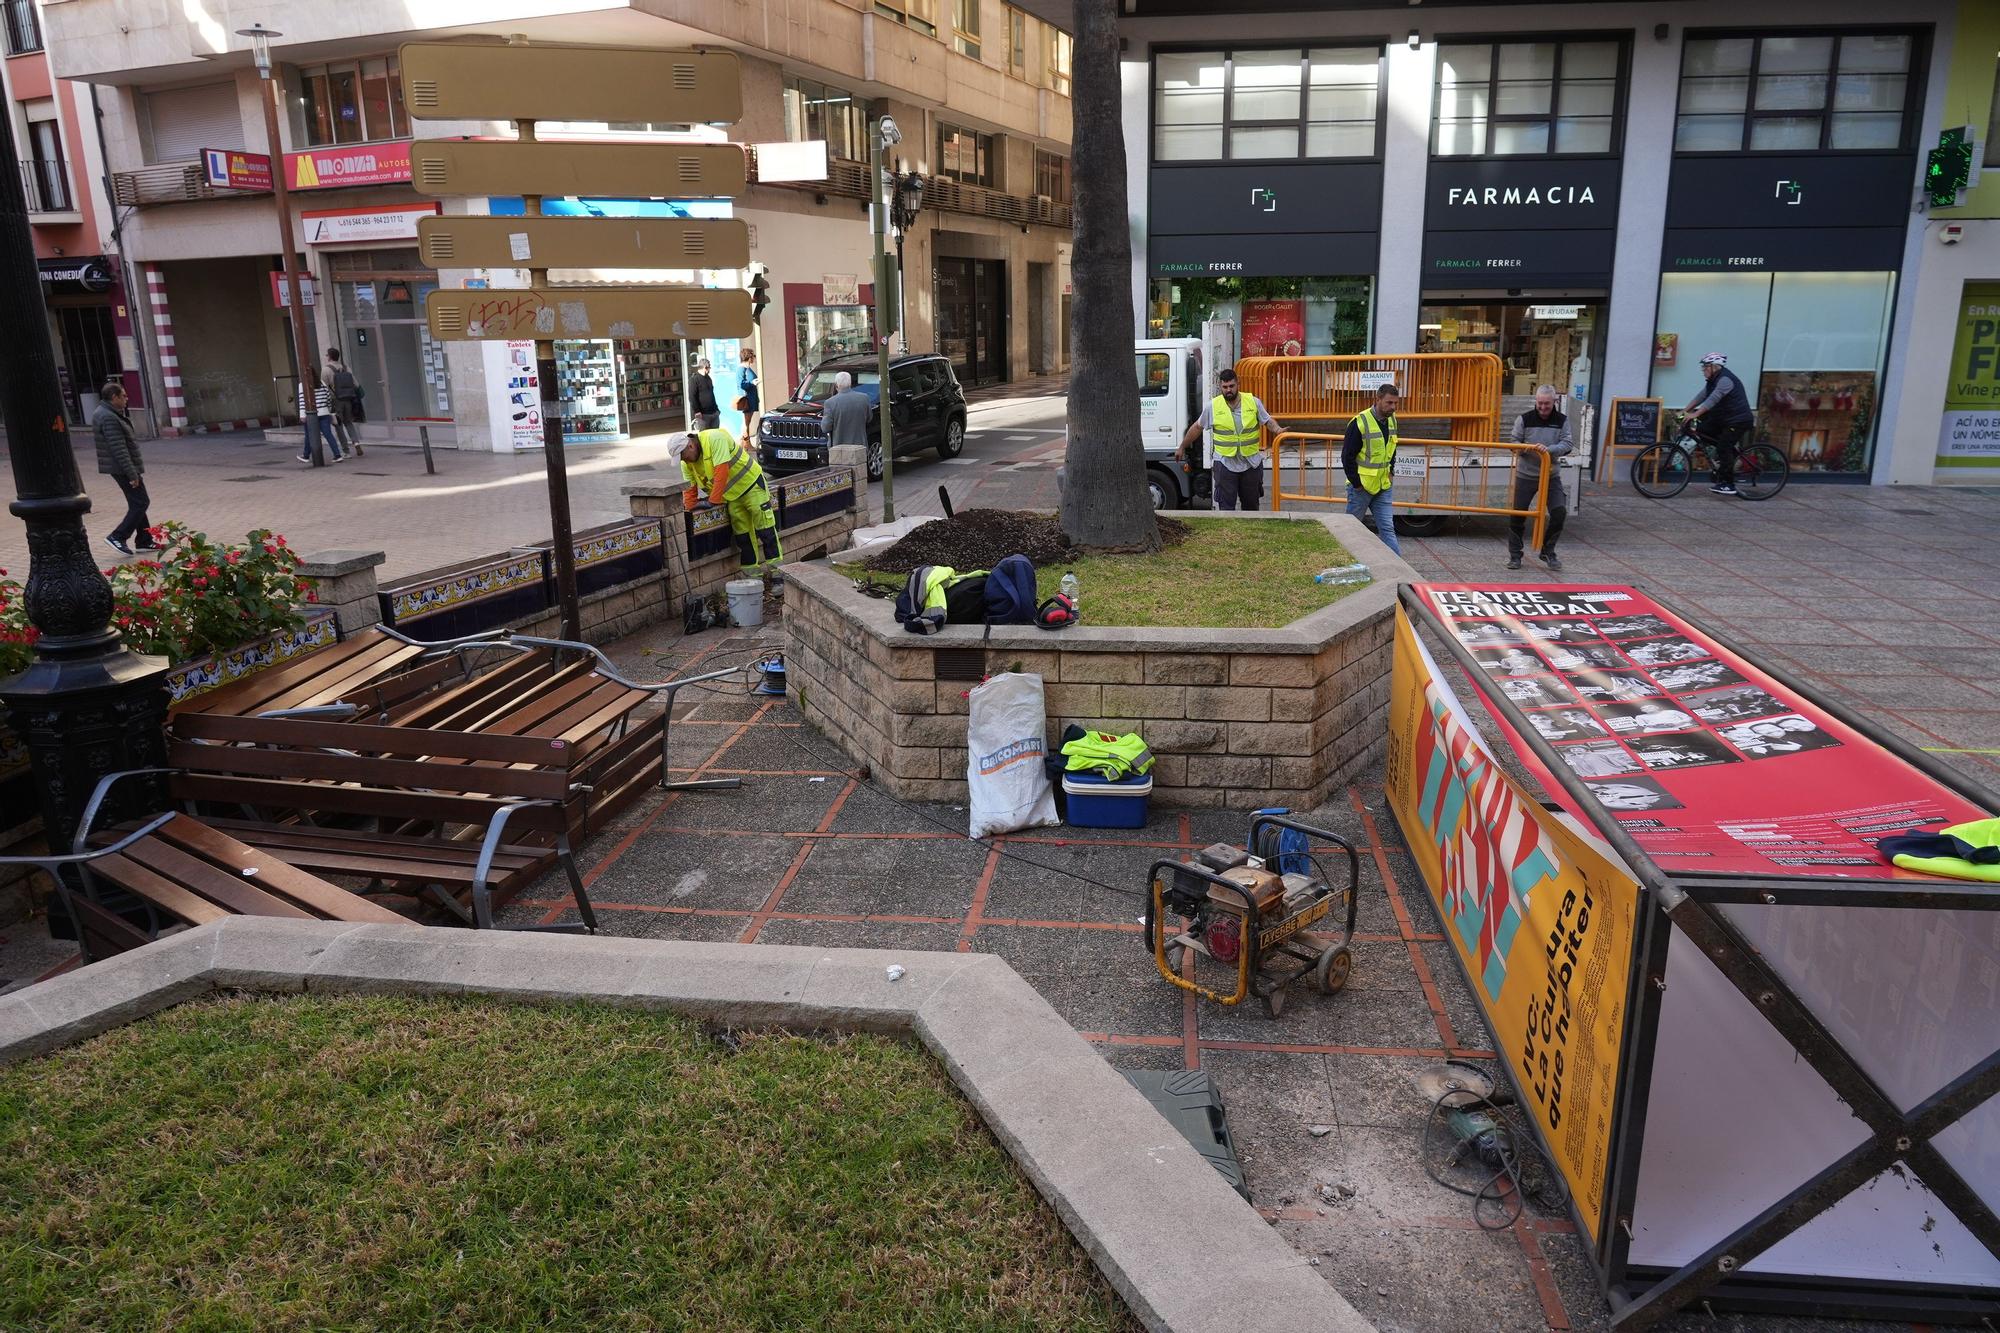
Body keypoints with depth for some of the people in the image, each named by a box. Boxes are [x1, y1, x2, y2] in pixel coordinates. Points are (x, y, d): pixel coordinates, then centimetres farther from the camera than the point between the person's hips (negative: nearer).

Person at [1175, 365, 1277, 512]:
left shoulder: (1253, 402, -2)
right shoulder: (1213, 406, -3)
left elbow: (1268, 421, 6)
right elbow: (1197, 427, 8)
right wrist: (1182, 448, 14)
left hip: (1251, 463, 2)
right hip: (1225, 465, -2)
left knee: (1251, 502, 15)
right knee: (1226, 505, -4)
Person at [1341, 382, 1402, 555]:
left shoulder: (1392, 420, 6)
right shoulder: (1360, 422, -17)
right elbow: (1347, 456, -15)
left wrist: (1391, 472, 12)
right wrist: (1356, 483, -13)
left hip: (1383, 487, 6)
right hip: (1361, 486, -6)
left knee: (1387, 528, 2)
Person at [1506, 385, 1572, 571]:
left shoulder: (1562, 420, 1)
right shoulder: (1525, 418, -3)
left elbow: (1568, 444, -7)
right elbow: (1513, 441, 0)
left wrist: (1548, 449, -26)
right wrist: (1525, 449, -22)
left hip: (1551, 474, 1)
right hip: (1526, 474, -1)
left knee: (1559, 512, -7)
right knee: (1518, 514, -1)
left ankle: (1548, 552, 11)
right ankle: (1514, 555, 13)